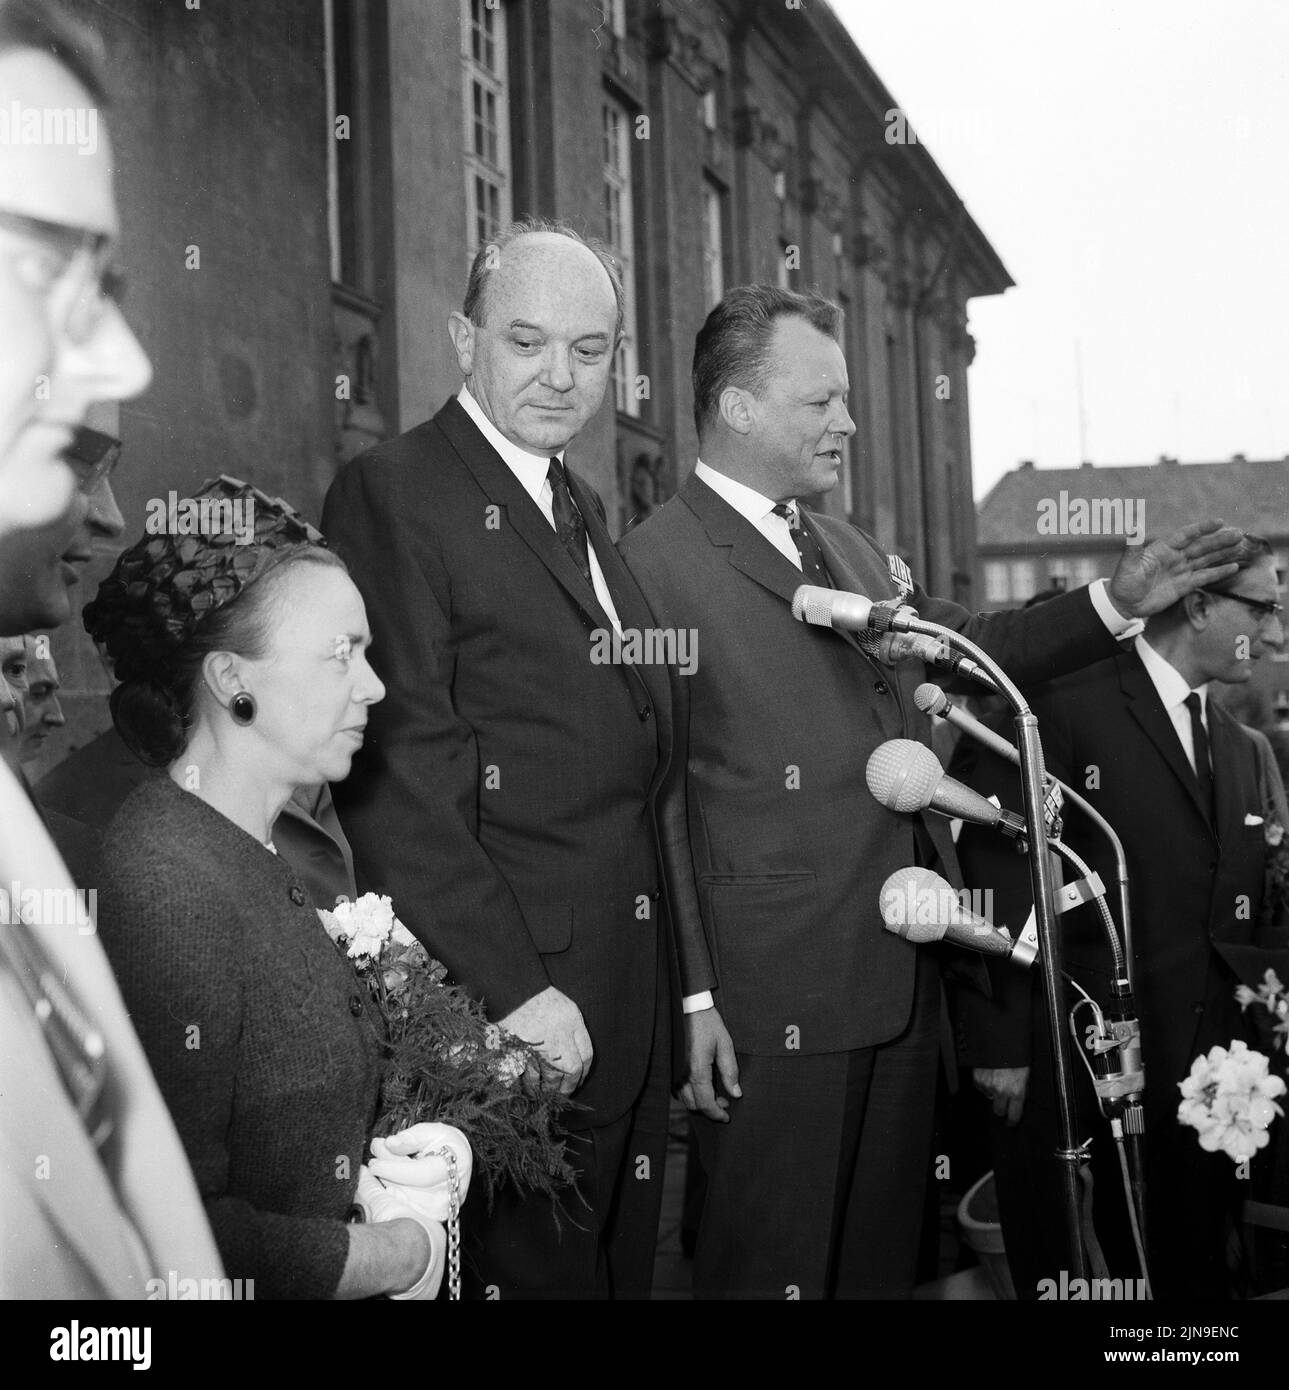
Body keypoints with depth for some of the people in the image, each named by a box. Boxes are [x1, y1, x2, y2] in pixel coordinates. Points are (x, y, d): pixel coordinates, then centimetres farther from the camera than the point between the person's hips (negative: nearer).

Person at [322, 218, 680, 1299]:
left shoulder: (584, 509, 15)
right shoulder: (394, 492, -13)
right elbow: (400, 775, -19)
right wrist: (513, 986, -21)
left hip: (627, 994, 9)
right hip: (513, 985, -8)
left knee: (624, 1258, 19)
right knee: (534, 1265, 4)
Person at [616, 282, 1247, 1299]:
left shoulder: (856, 553, 14)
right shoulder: (655, 563, -11)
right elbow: (651, 802, -14)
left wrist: (1116, 602, 10)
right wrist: (693, 996, -16)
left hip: (905, 974, 8)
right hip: (775, 999, -8)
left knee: (883, 1249, 19)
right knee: (774, 1262, 5)